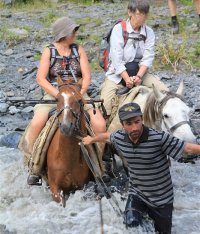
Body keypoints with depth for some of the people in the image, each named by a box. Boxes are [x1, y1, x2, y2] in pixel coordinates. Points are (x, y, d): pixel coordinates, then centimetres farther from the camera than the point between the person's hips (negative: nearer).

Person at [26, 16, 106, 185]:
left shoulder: (79, 50, 8)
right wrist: (59, 95, -18)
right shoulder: (49, 51, 2)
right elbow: (41, 79, -6)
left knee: (100, 125, -21)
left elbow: (87, 76, 2)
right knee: (36, 124, -29)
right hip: (53, 95, -2)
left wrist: (80, 93, -15)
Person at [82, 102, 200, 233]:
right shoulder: (119, 138, -10)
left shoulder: (159, 138, -27)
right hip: (137, 193, 2)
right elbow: (107, 136, 14)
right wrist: (91, 140, 32)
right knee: (131, 223, -24)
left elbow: (188, 148, -26)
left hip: (162, 198, -2)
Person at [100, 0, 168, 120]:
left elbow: (148, 58, -9)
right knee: (104, 110, -21)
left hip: (140, 72, 4)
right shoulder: (119, 29, -10)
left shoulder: (149, 33, 1)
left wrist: (138, 76, -26)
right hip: (118, 73, -4)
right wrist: (127, 79, -25)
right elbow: (117, 59, -16)